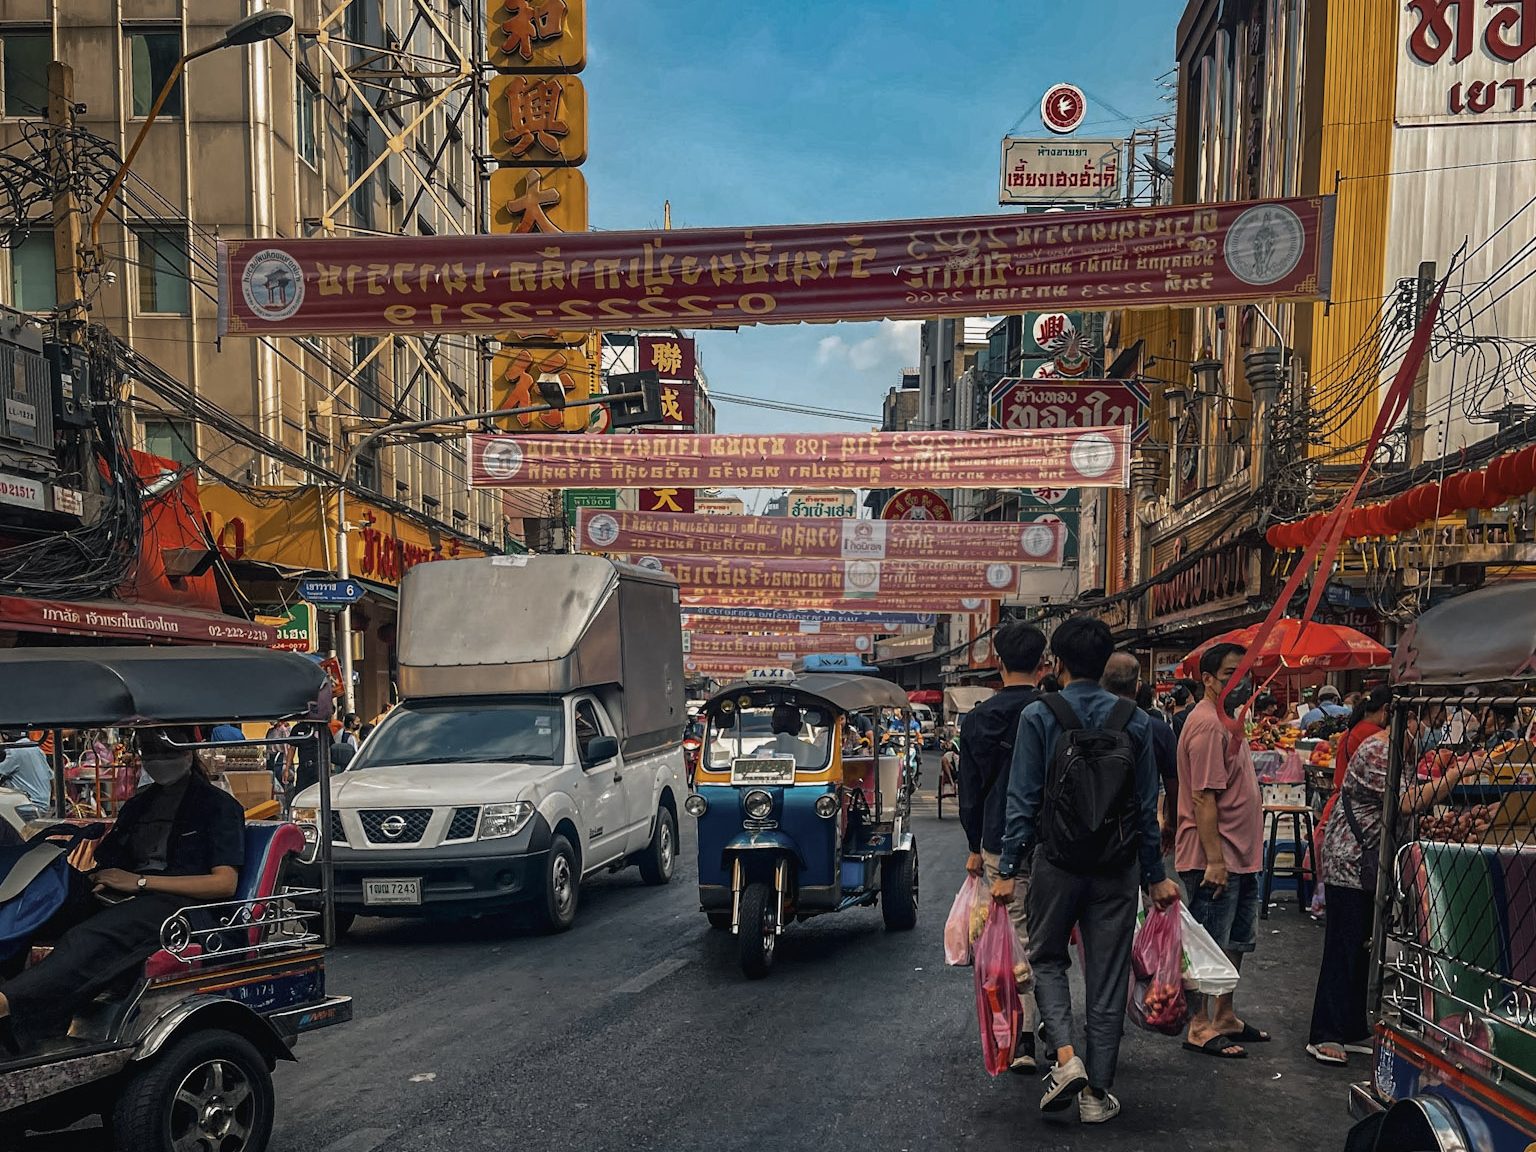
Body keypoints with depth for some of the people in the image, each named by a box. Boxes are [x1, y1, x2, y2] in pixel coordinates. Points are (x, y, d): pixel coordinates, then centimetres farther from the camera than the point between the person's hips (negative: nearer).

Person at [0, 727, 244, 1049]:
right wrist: (100, 881, -3)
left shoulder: (219, 805, 8)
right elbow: (108, 861, 24)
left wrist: (139, 881, -8)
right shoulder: (137, 806, 29)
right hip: (123, 901, 7)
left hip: (181, 903, -7)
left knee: (90, 938, -37)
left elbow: (225, 883, -4)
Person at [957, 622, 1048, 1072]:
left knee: (1014, 938, 5)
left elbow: (970, 790, 6)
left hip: (1000, 847, 1)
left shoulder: (978, 719, 0)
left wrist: (975, 847, 15)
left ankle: (1022, 1040, 3)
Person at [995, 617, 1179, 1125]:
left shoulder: (1038, 716, -8)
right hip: (1117, 868, 2)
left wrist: (1008, 869, -3)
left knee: (1047, 958, 18)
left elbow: (1022, 799, -8)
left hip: (1056, 860, -2)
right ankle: (1097, 1093, 15)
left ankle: (1066, 1057, -3)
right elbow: (1147, 806, 3)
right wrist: (1155, 875, 11)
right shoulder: (1134, 721, 0)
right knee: (1108, 977, 10)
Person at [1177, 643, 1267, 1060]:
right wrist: (1214, 860, -24)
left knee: (1235, 943, 18)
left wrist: (1243, 855, 21)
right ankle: (1200, 1028, 6)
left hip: (1241, 858, 10)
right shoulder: (1208, 724, -17)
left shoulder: (1227, 721, 15)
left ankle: (1225, 1018, 29)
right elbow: (1203, 797, -22)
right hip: (1214, 859, -10)